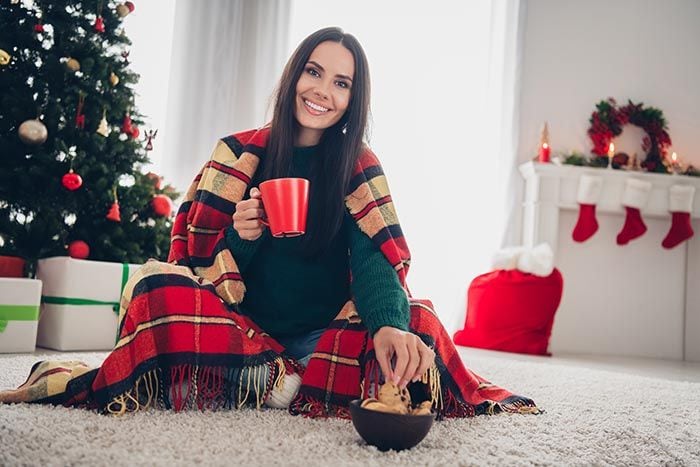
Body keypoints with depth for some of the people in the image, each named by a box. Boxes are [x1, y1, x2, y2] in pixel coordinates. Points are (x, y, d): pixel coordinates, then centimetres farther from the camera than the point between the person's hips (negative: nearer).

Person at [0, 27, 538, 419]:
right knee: (157, 285, -25)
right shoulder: (240, 154, 3)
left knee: (418, 323, -29)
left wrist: (389, 325, -36)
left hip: (323, 336, 2)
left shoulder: (359, 166, 3)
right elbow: (196, 265, 3)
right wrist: (239, 238, -21)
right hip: (243, 327, -1)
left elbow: (375, 260, -13)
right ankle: (279, 384, -20)